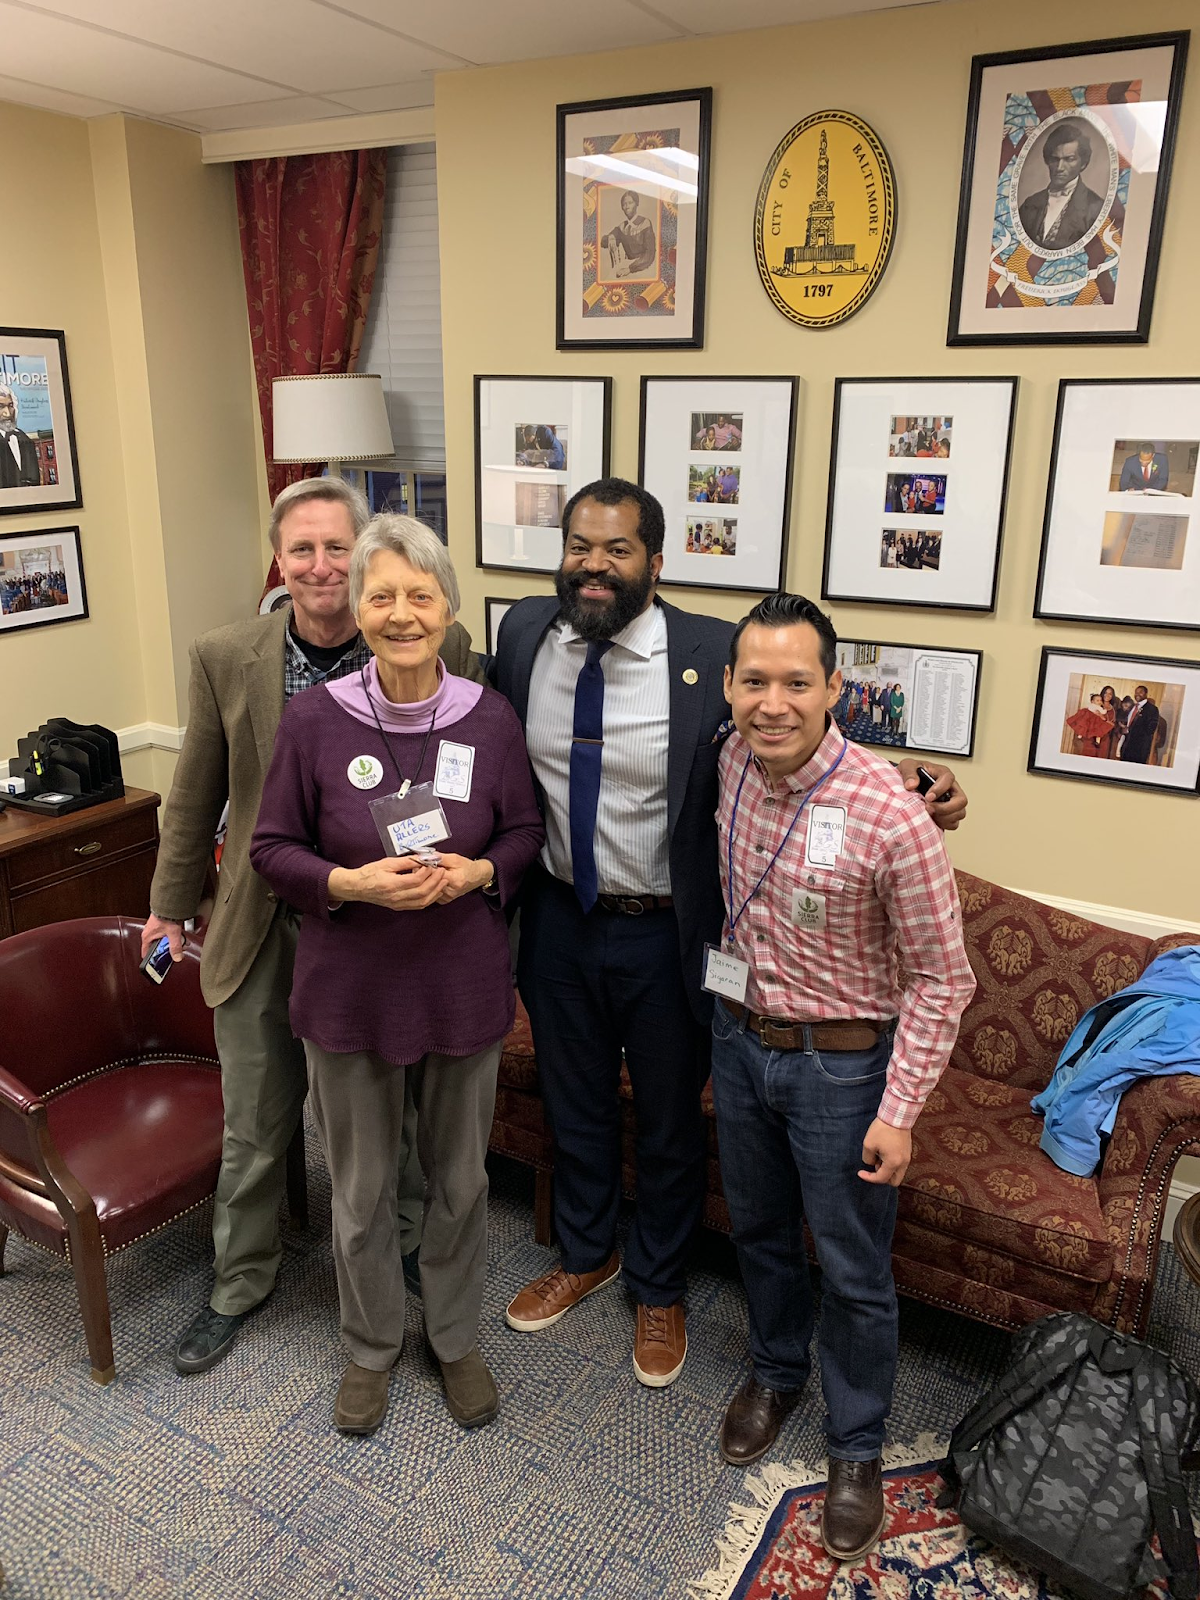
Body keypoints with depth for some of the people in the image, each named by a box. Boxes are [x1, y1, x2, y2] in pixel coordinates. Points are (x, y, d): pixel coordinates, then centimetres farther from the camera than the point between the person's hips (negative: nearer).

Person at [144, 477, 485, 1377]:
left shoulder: (438, 654, -14)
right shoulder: (226, 658, -7)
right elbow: (196, 796, 5)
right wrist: (172, 904, 13)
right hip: (262, 932, 2)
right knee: (255, 1129, 18)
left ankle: (410, 1259, 47)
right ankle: (242, 1282, 43)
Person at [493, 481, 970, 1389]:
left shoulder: (714, 656, -19)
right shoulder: (524, 632, -6)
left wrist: (908, 789, -32)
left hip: (664, 936, -3)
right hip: (558, 921, 4)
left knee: (670, 1124, 18)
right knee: (574, 1104, 24)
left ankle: (659, 1289, 45)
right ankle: (587, 1255, 52)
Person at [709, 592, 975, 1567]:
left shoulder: (890, 816, -27)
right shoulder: (732, 764, -9)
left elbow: (941, 979, -17)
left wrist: (899, 1112, -16)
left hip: (841, 1065, -5)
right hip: (740, 1039, 5)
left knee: (854, 1271, 13)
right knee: (759, 1230, 24)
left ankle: (856, 1447, 36)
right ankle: (776, 1370, 50)